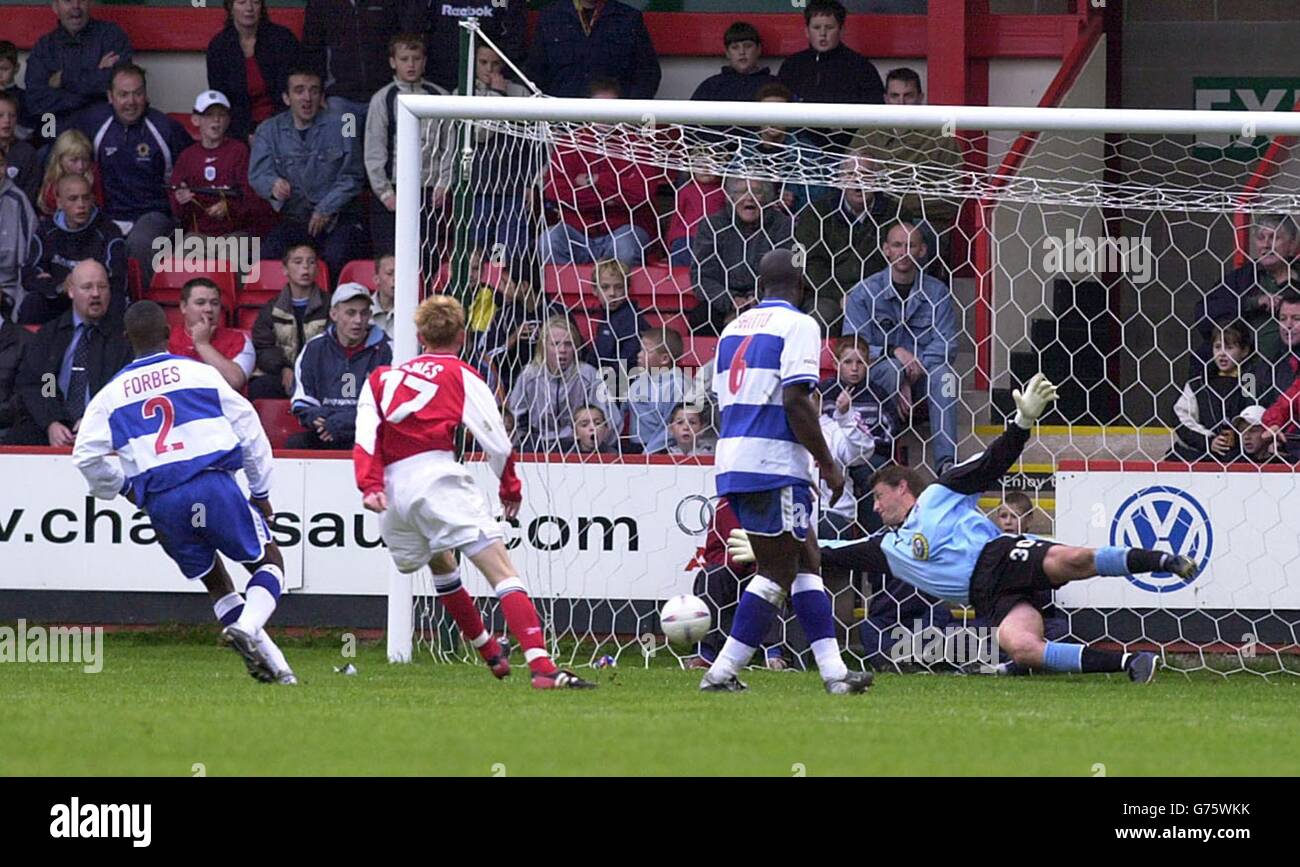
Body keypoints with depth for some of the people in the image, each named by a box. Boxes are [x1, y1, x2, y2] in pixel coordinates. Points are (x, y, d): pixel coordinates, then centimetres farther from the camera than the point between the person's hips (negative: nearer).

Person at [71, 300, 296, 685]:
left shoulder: (111, 395, 13)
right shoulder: (200, 373, 9)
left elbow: (86, 457, 6)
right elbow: (249, 429, 9)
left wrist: (123, 488, 25)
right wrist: (260, 492, 20)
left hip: (161, 502, 2)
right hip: (215, 483, -2)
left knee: (214, 580, 19)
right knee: (269, 561, 10)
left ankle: (270, 662, 7)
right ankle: (247, 625, -20)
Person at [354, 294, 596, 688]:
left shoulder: (383, 377, 24)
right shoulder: (461, 376, 12)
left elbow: (366, 435, 8)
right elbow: (496, 441, 5)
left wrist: (370, 487, -2)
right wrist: (510, 489, 21)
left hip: (393, 490, 5)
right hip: (437, 475, -5)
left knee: (441, 564, 32)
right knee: (503, 573, -12)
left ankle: (490, 653, 41)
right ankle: (541, 665, -28)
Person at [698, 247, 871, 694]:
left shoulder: (735, 327, 17)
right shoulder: (798, 325, -6)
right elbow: (795, 401, -16)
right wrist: (828, 463, -8)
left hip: (733, 460, 8)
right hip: (774, 465, -8)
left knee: (807, 562, 12)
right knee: (778, 573, -3)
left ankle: (834, 670, 9)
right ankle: (721, 671, -7)